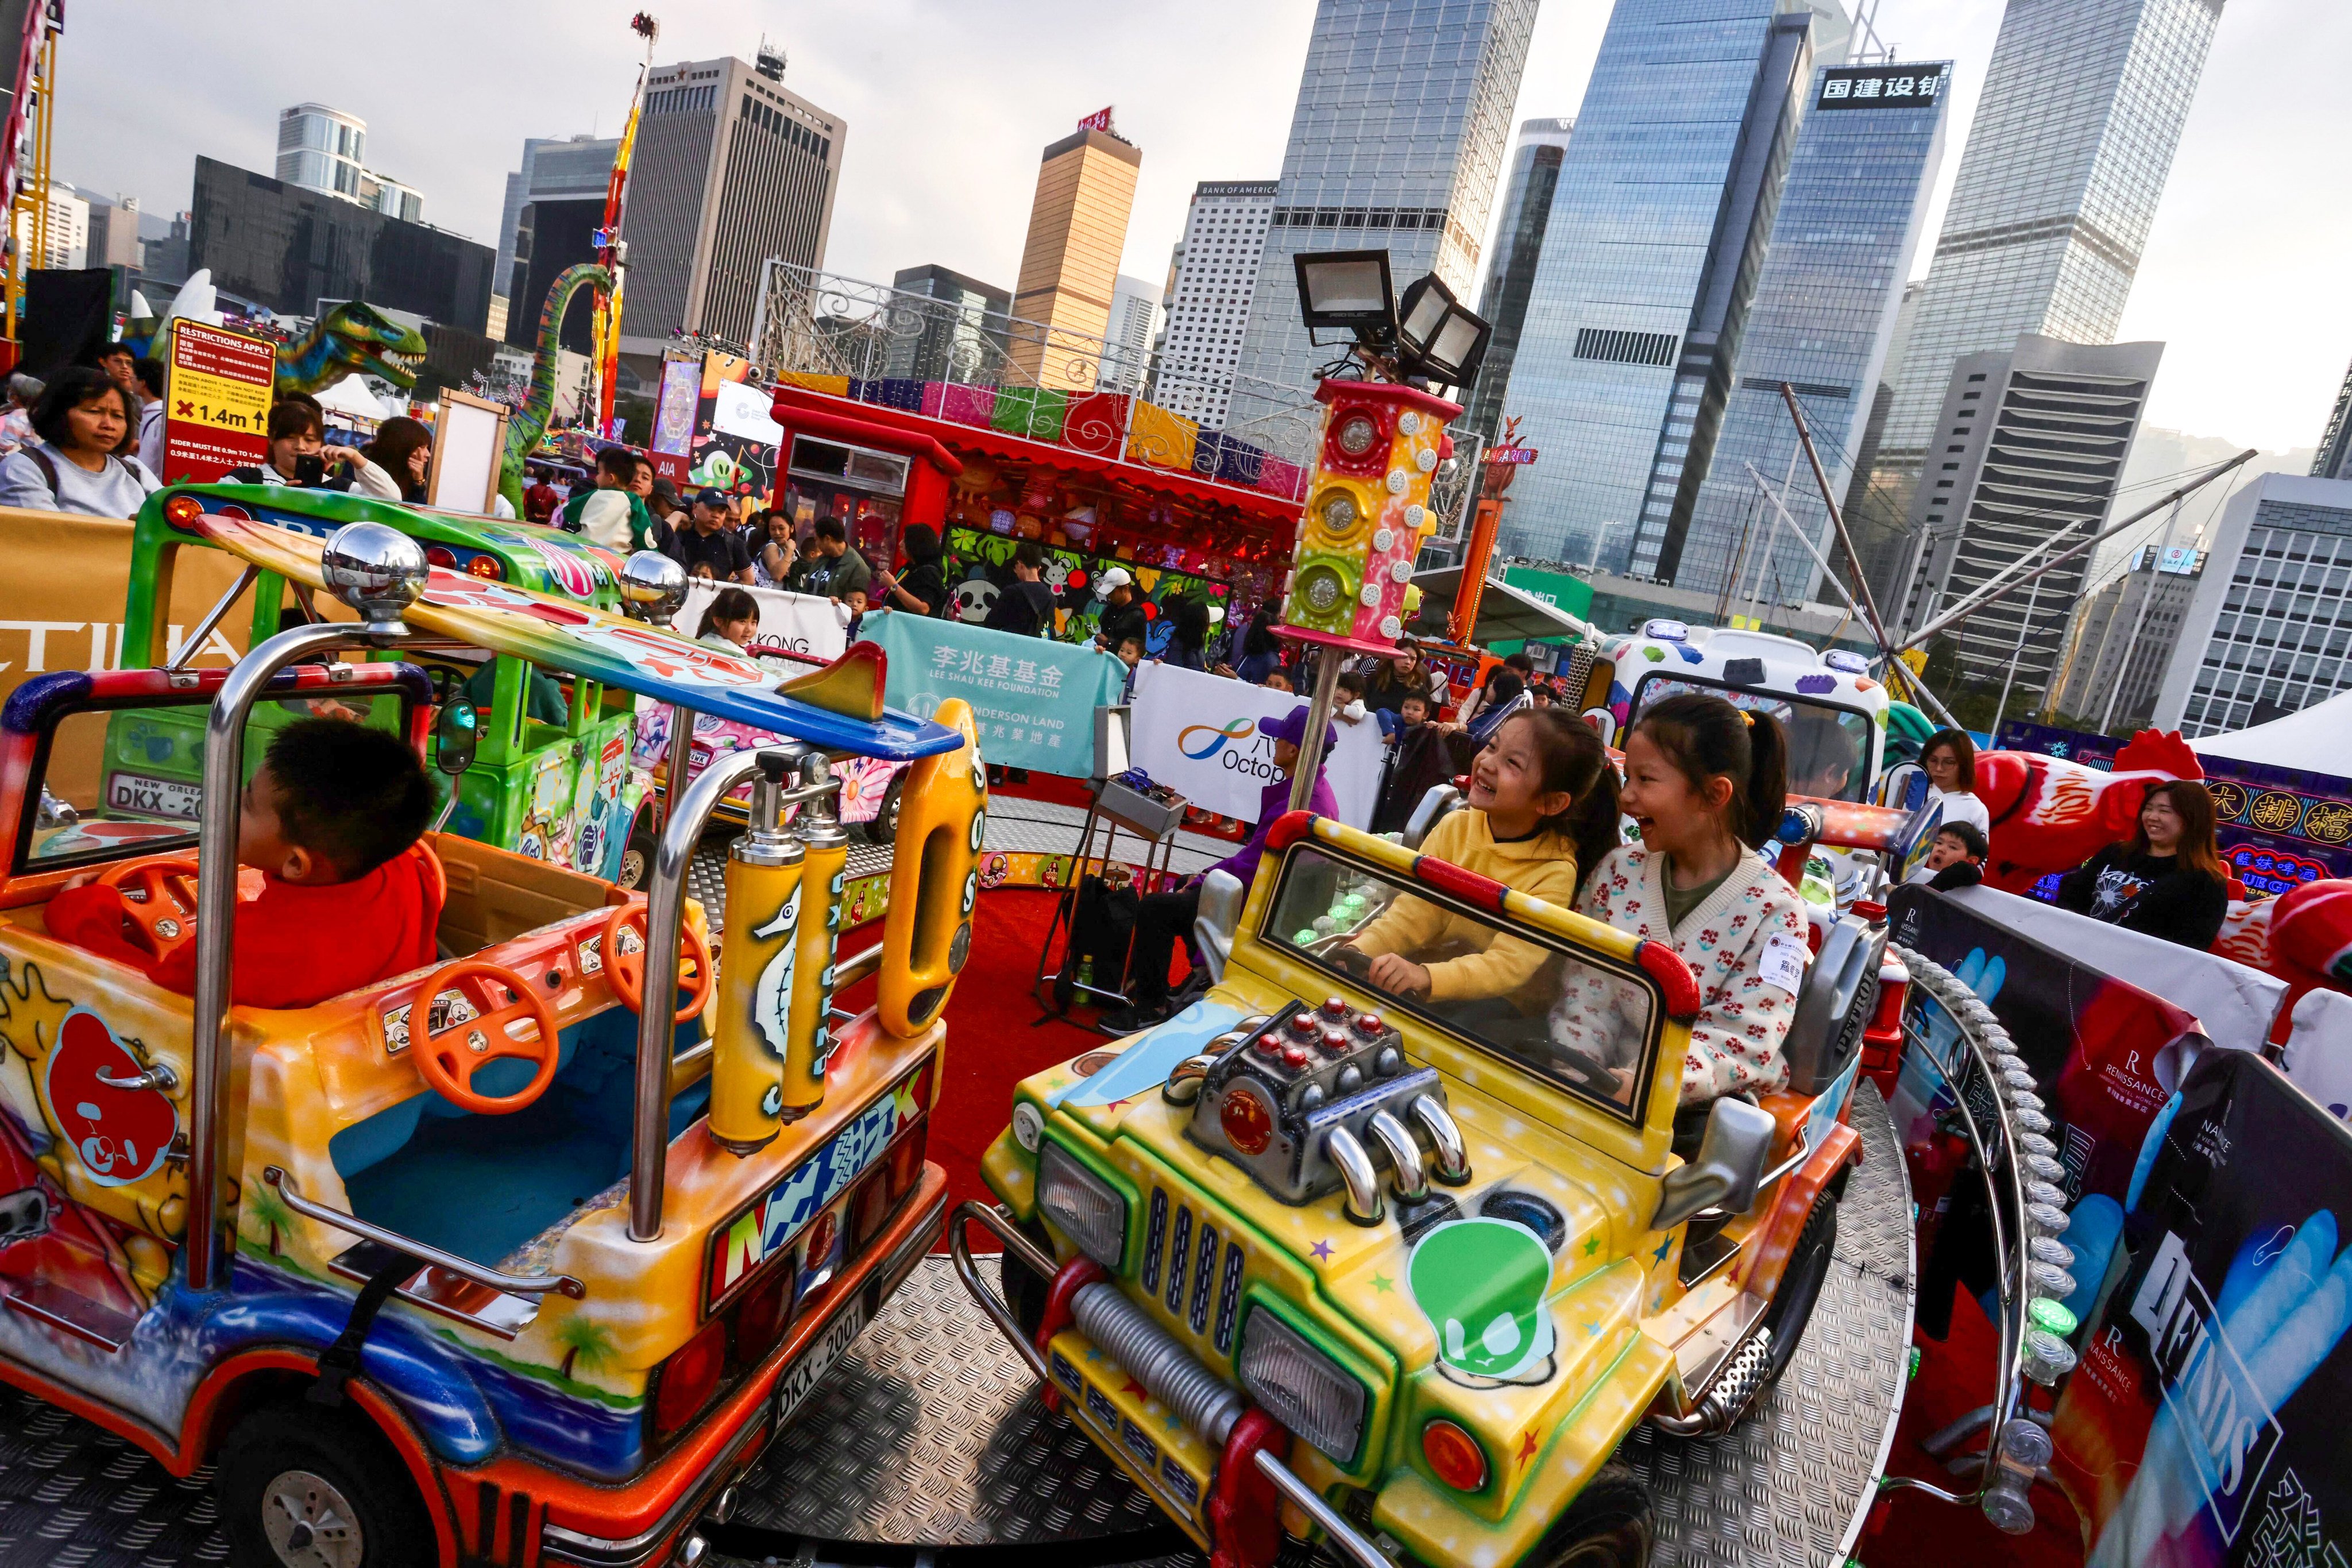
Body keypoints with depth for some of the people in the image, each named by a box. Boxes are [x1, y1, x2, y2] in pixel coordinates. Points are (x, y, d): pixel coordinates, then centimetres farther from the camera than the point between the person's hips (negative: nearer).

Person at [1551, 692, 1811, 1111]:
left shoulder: (1772, 909, -7)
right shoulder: (1618, 871, 5)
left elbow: (1742, 1040, -15)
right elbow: (1585, 998, 3)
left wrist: (1640, 1086, -30)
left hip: (1699, 1111, -2)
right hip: (1601, 1090, 3)